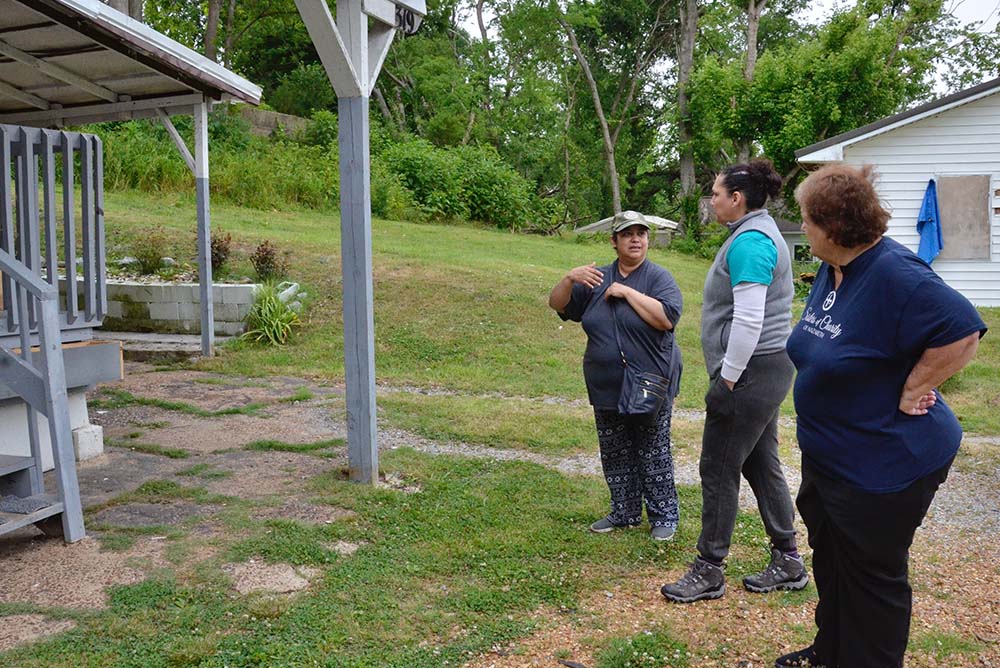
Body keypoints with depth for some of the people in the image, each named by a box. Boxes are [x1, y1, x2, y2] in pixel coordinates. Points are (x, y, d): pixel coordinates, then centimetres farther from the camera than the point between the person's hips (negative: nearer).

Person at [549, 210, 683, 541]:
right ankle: (625, 513, 29)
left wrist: (627, 292, -20)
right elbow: (557, 304, 5)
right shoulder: (598, 279, 8)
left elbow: (667, 318, -22)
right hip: (608, 389, 5)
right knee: (615, 456, 14)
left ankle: (664, 517, 17)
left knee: (654, 455, 4)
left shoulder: (659, 277, -6)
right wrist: (570, 278, -15)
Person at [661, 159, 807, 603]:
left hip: (750, 373, -11)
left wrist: (727, 379, -18)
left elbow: (748, 320, -24)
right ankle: (788, 564, 26)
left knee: (718, 470, -1)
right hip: (766, 371, 11)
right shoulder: (761, 233, 16)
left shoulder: (749, 242, -17)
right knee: (762, 465, 16)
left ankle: (709, 572, 11)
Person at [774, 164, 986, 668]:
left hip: (884, 464, -10)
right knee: (830, 558, 24)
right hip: (828, 453, 10)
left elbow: (962, 331, -30)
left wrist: (912, 390, -22)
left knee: (871, 574, 9)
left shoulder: (893, 273, -26)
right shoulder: (831, 269, 2)